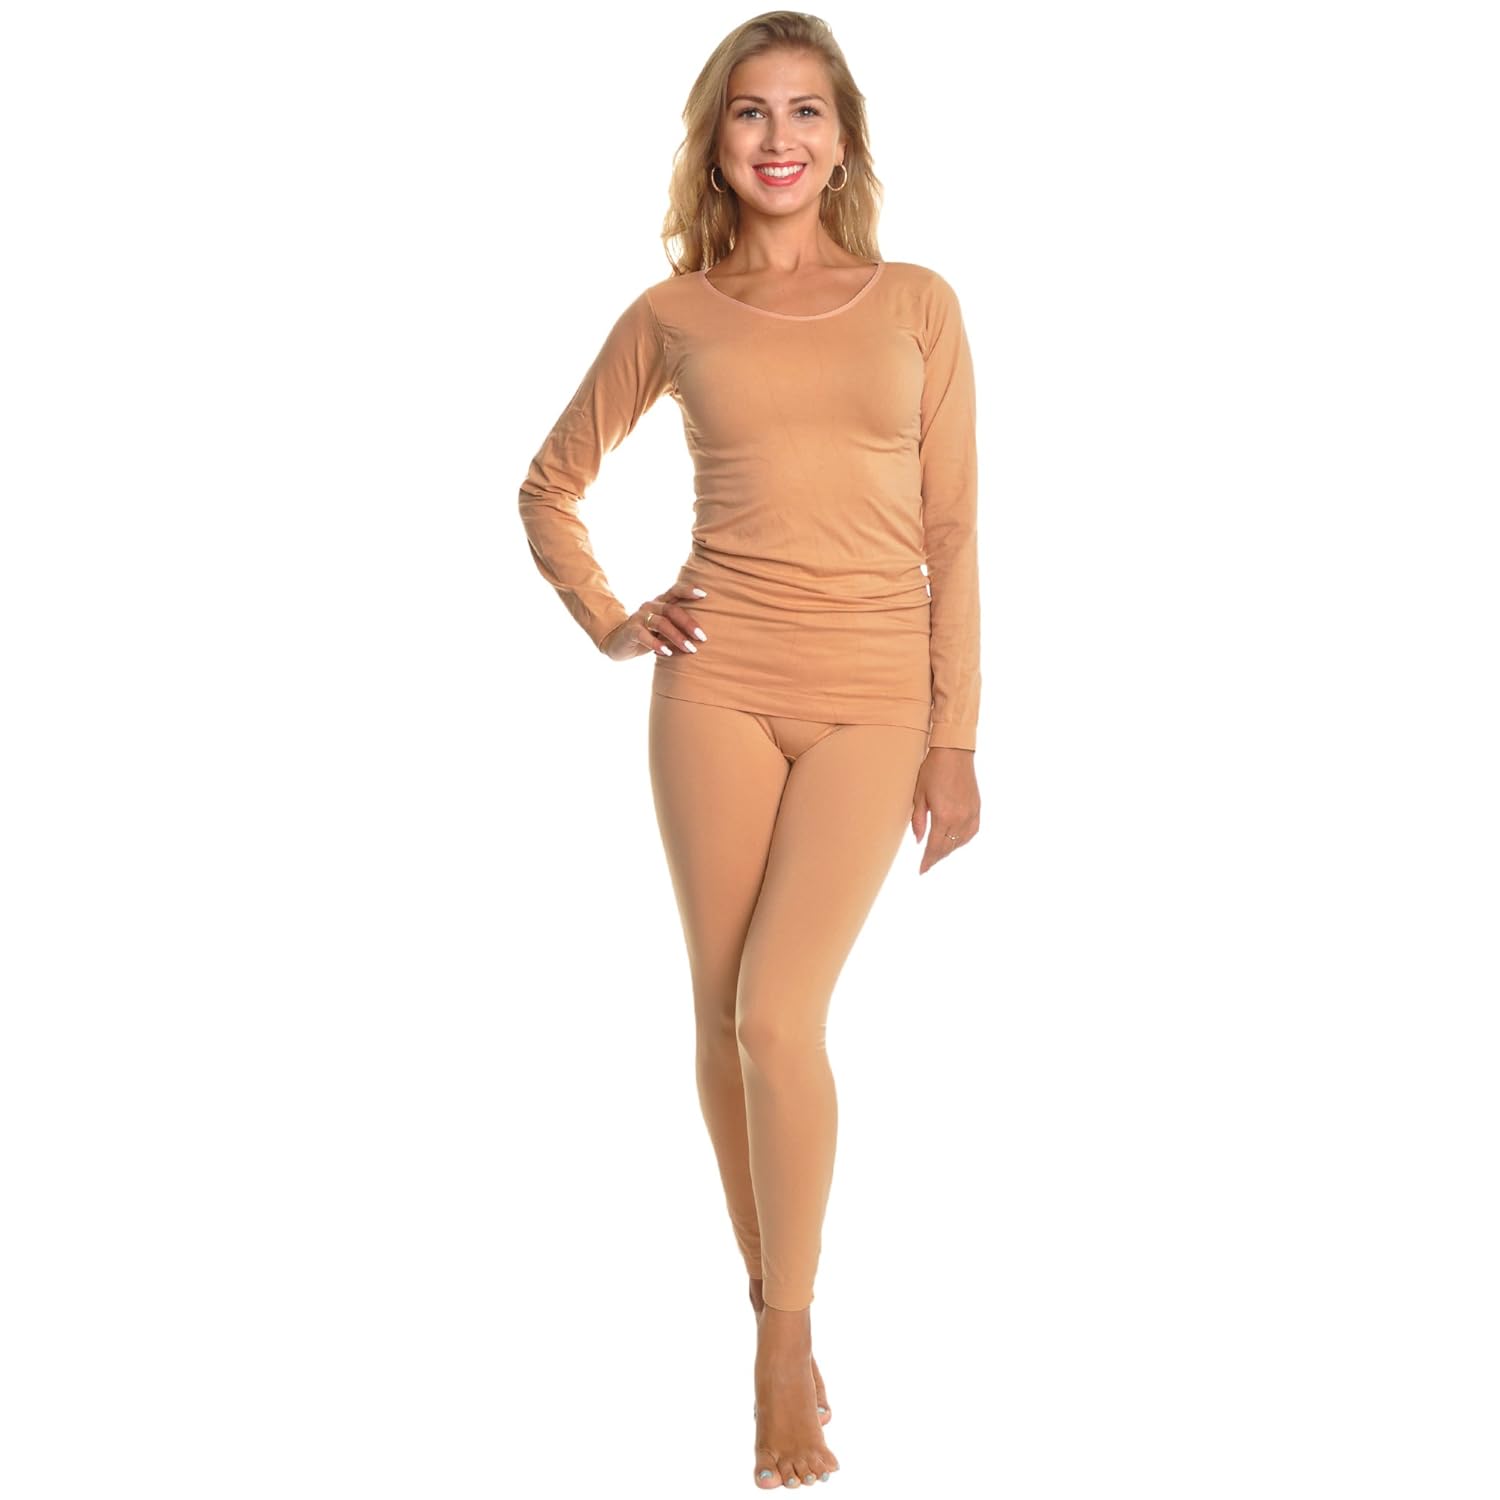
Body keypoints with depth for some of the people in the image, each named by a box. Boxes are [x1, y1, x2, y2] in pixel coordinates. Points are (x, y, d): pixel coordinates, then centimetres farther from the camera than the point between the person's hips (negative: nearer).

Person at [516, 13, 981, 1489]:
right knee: (724, 1011, 5)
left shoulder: (919, 303, 6)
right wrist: (607, 625, 6)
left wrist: (956, 737, 1)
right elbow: (549, 486, 19)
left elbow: (951, 533, 5)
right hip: (720, 686, 1)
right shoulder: (672, 315, 7)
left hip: (872, 702, -1)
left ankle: (788, 1335, 4)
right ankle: (768, 1296, 25)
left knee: (779, 1015, -12)